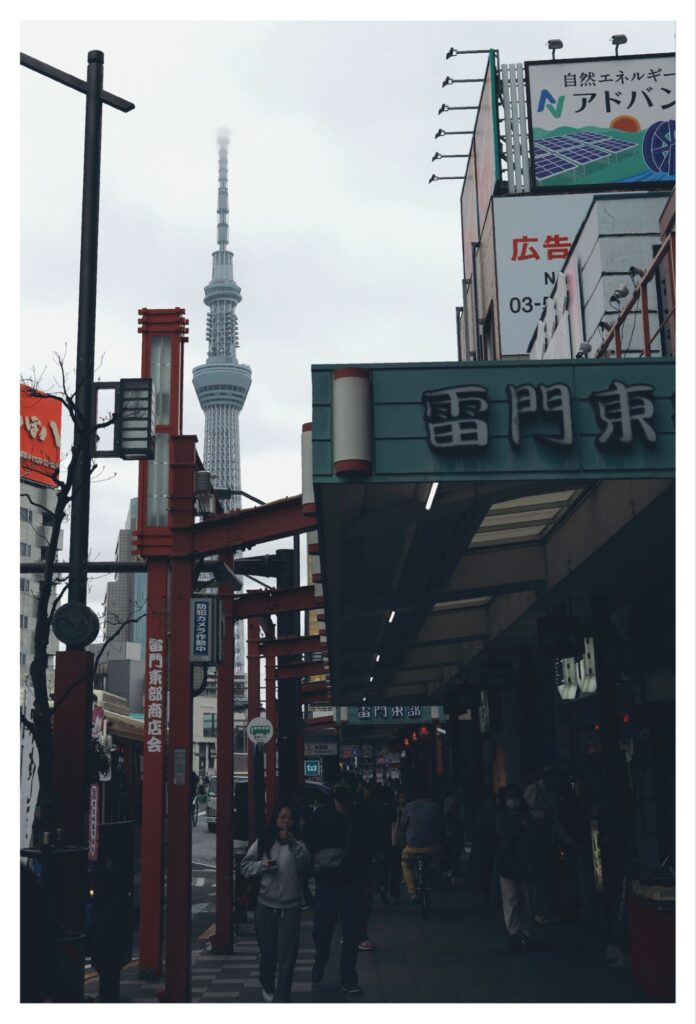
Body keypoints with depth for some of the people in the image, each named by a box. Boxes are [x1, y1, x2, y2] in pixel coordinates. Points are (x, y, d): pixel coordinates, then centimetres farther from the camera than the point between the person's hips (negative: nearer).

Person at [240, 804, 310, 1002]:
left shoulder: (297, 844, 0)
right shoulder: (262, 843, 3)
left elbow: (305, 863, -18)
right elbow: (245, 866, 7)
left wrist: (292, 843, -27)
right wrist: (261, 865, -11)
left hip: (291, 906, -1)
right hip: (266, 906, 1)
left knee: (287, 955, -4)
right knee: (267, 951, 13)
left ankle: (282, 997, 5)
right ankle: (267, 986, 38)